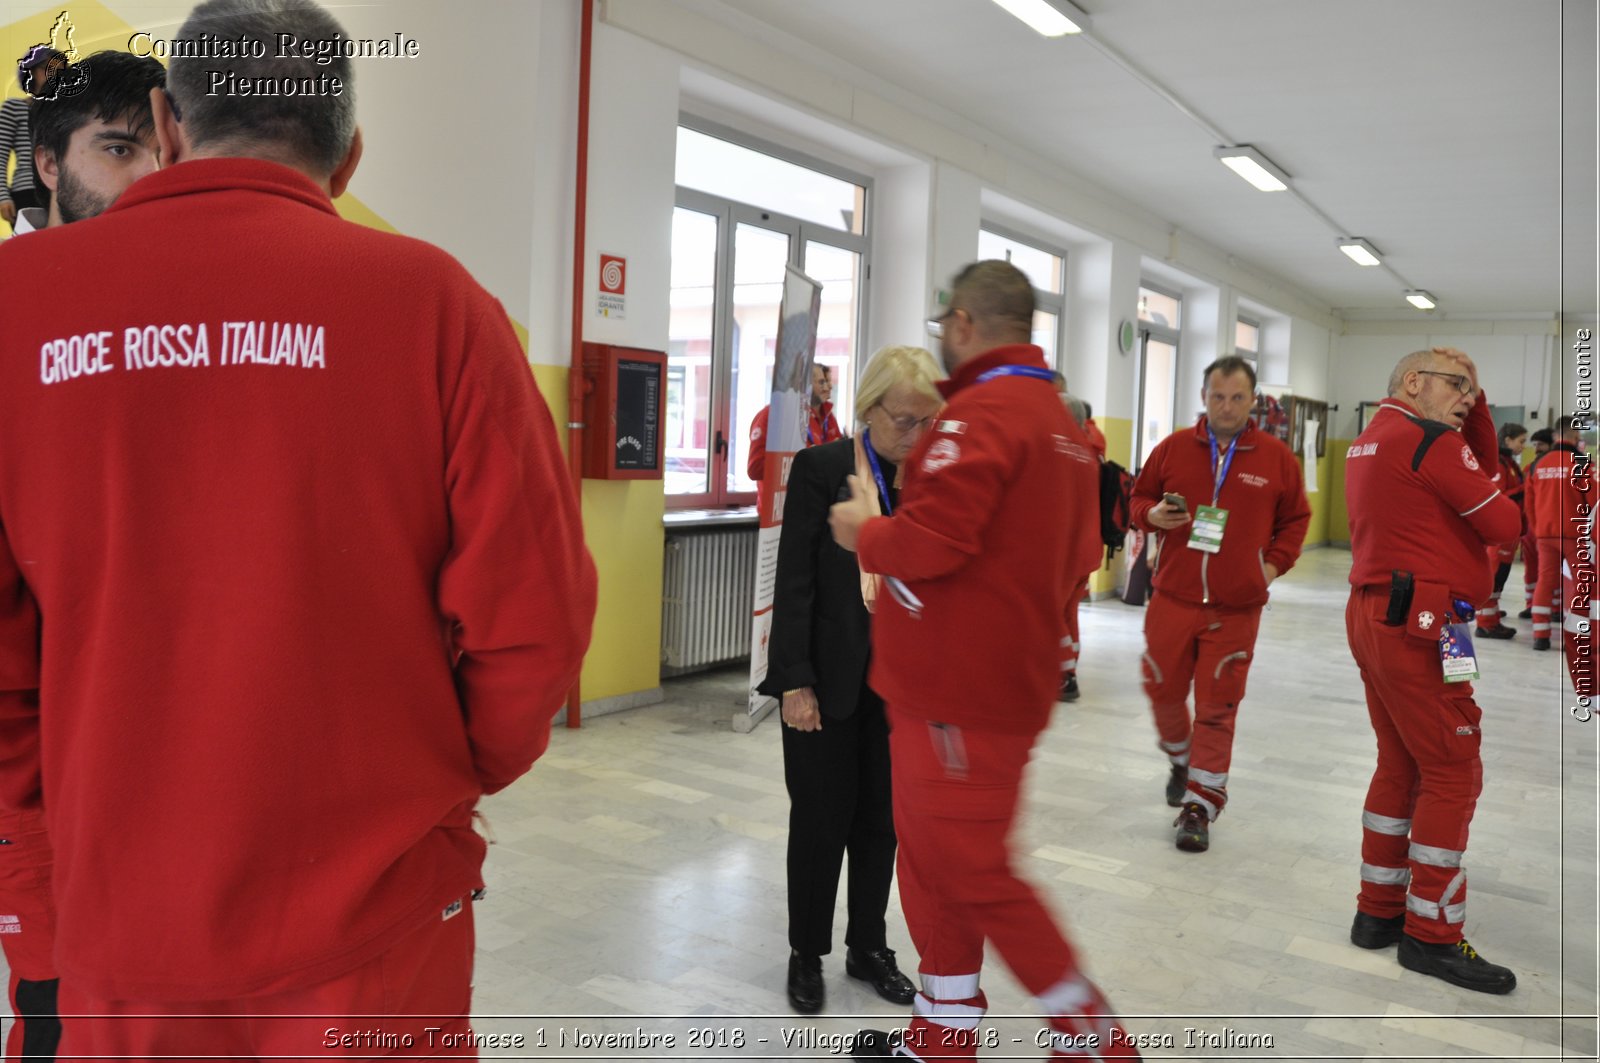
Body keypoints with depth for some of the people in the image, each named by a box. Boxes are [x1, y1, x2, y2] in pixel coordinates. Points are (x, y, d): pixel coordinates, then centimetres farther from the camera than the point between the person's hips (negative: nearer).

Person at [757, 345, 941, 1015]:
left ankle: (869, 948, 32)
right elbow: (794, 579, -10)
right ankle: (806, 954, 27)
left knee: (880, 820, 14)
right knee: (821, 819, 8)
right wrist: (795, 681, -13)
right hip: (828, 679, -3)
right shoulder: (821, 468, -8)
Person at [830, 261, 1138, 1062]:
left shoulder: (982, 411, -17)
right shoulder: (1061, 421, 15)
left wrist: (862, 532, -7)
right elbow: (1065, 560, 21)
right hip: (1007, 676, 10)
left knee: (975, 876, 2)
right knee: (935, 862, 18)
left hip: (962, 692, -10)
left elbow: (928, 542, -26)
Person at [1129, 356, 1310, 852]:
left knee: (1217, 706, 0)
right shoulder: (1173, 447, 2)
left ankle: (1200, 806, 11)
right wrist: (1152, 514, -10)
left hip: (1236, 607, -1)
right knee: (1164, 689, 10)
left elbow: (1296, 517, 13)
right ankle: (1181, 760, 41)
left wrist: (1274, 562, 0)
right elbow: (1138, 497, 12)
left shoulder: (1277, 457, 1)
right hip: (1172, 597, 1)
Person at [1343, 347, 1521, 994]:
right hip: (1419, 625, -10)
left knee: (1401, 765, 15)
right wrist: (1492, 507, 10)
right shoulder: (1431, 441, -12)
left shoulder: (1370, 440, 17)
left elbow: (1483, 463, 19)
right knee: (1453, 773, -3)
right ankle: (1431, 935, 4)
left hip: (1375, 616, 10)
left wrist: (1476, 403, 9)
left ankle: (1379, 911, 22)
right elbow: (1503, 524, -10)